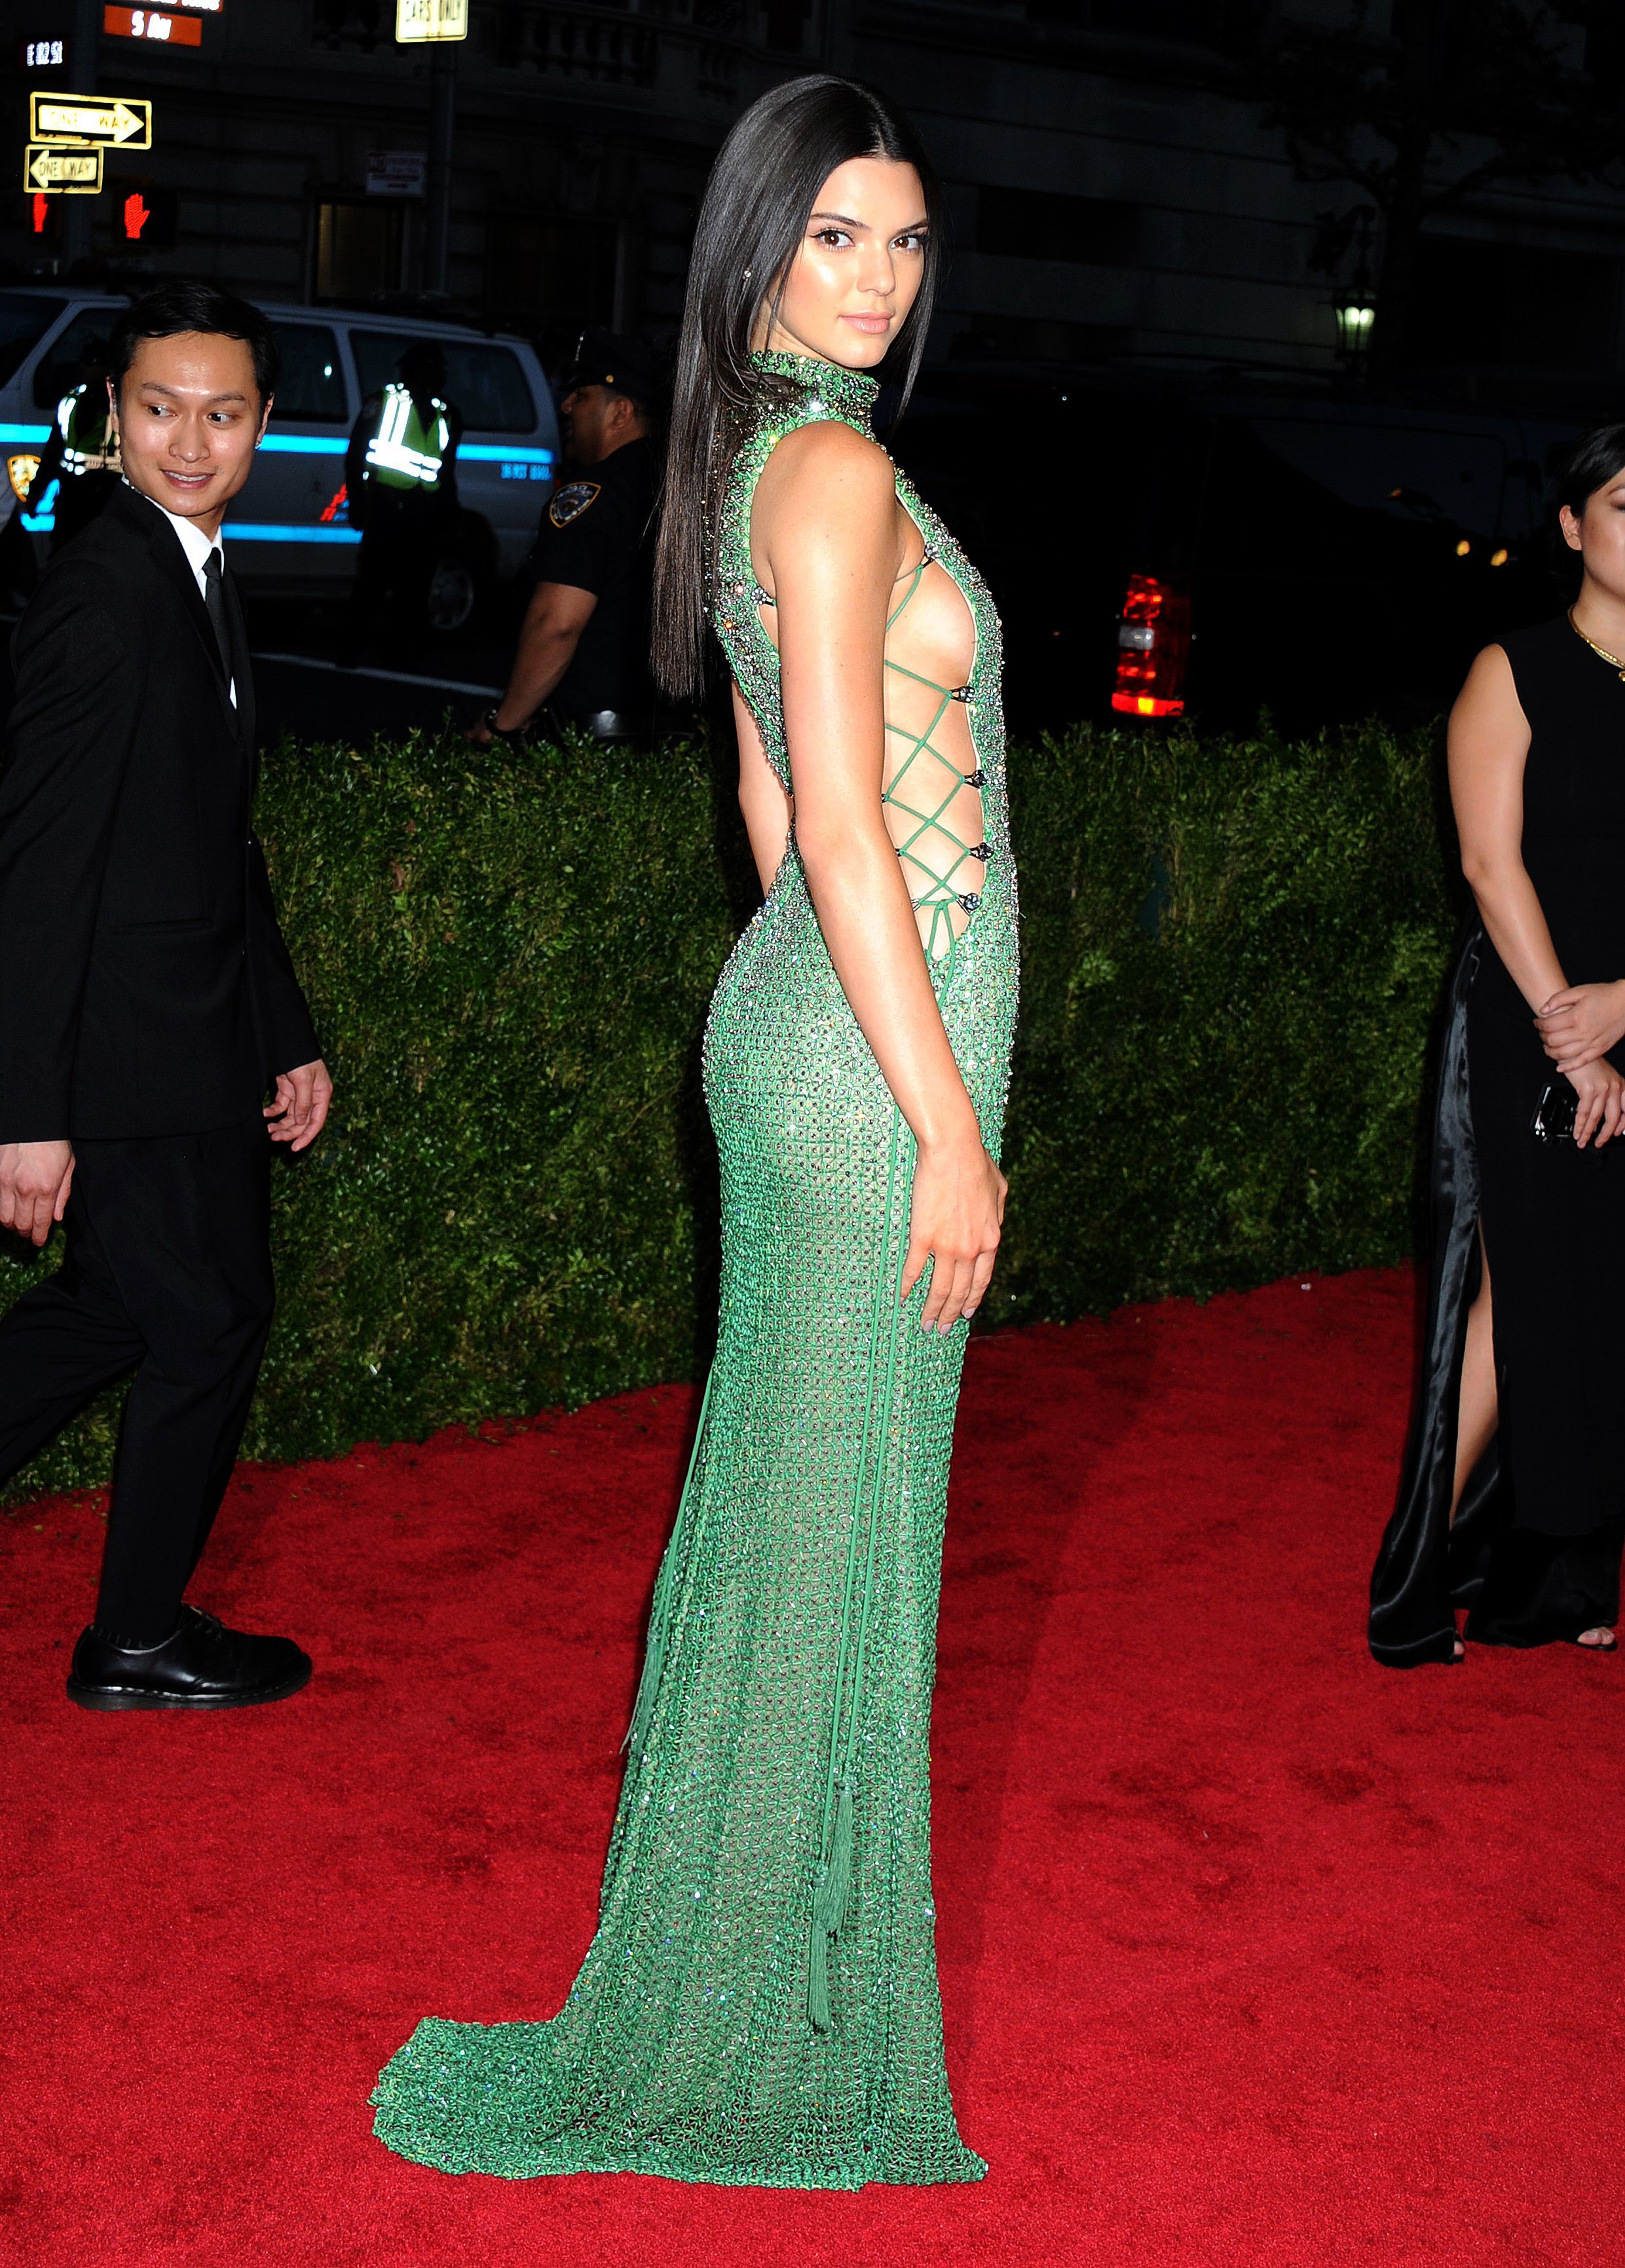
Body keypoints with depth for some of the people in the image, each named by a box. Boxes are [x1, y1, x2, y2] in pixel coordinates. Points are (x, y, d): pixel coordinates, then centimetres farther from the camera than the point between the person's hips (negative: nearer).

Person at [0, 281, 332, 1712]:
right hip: (139, 1056, -9)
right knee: (210, 1324, 5)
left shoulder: (200, 582, 12)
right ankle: (141, 1640, 23)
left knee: (118, 1308, 18)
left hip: (190, 1039, 9)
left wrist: (289, 1040, 20)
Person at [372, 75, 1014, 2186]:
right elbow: (844, 824, -22)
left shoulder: (760, 458, 13)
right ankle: (769, 2026, 16)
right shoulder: (839, 467, -17)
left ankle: (746, 1926, 35)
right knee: (838, 1529, 1)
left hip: (805, 1012, 10)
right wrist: (946, 1123, -19)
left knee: (791, 1497, 19)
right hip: (877, 1055, -10)